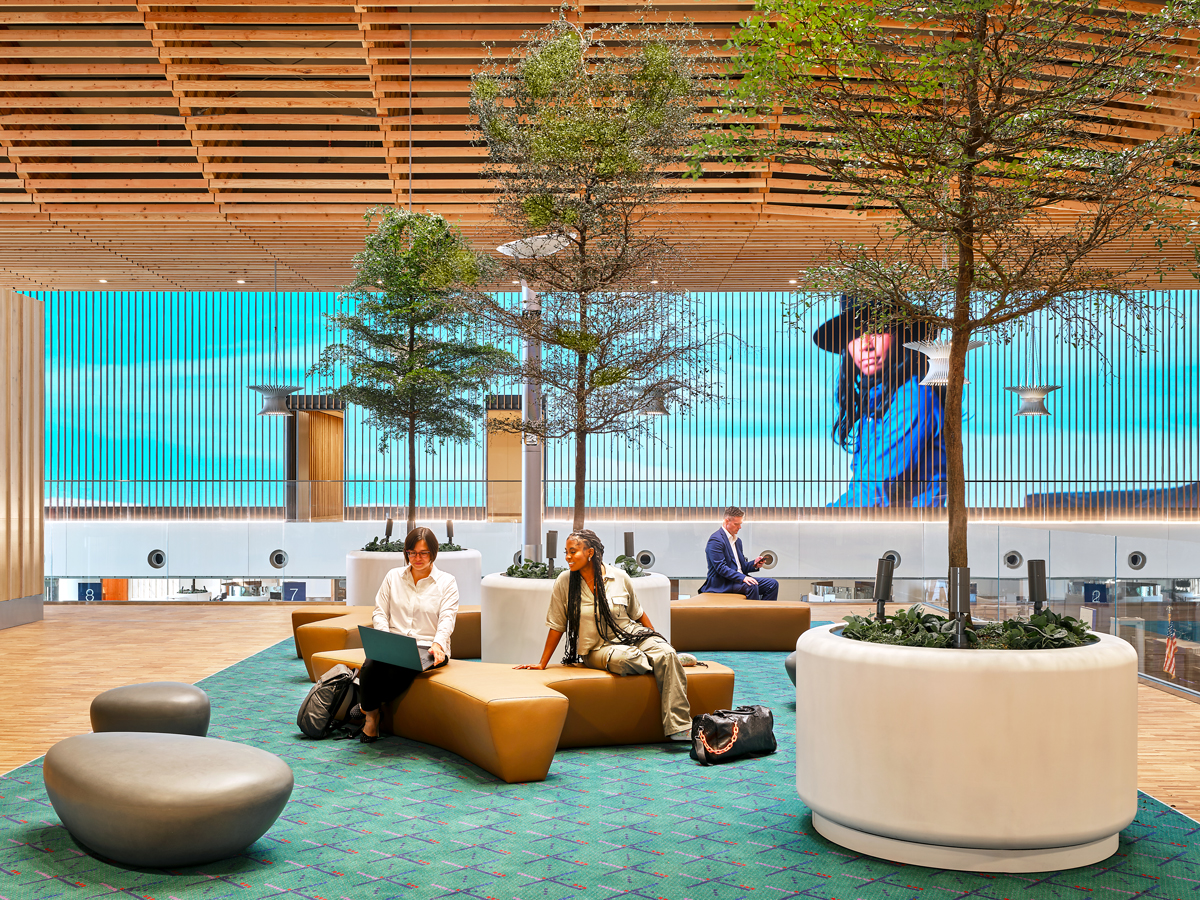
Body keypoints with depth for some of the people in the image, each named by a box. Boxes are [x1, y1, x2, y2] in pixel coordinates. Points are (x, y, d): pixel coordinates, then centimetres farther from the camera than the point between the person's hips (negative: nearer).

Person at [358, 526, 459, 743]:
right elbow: (380, 613, 10)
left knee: (399, 671, -33)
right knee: (371, 666, -31)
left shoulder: (447, 582, 6)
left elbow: (447, 618, -5)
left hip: (427, 646, -2)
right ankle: (371, 716, -7)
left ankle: (368, 706, -3)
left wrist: (438, 644, -25)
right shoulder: (393, 576, 14)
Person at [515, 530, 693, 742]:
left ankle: (679, 728, -30)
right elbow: (557, 627, 3)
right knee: (626, 658, -37)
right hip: (598, 648, -2)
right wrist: (542, 664, 3)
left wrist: (658, 643, 8)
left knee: (666, 654, -29)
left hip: (632, 636, 2)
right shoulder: (564, 582, -3)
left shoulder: (619, 577, 0)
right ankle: (673, 662, -4)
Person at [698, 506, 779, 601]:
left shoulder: (738, 540, 19)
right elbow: (720, 567, -20)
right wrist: (742, 577, -29)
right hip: (722, 584, -9)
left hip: (739, 578, 9)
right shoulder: (716, 539, -11)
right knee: (751, 586, -34)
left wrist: (754, 565, 2)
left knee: (773, 584, -5)